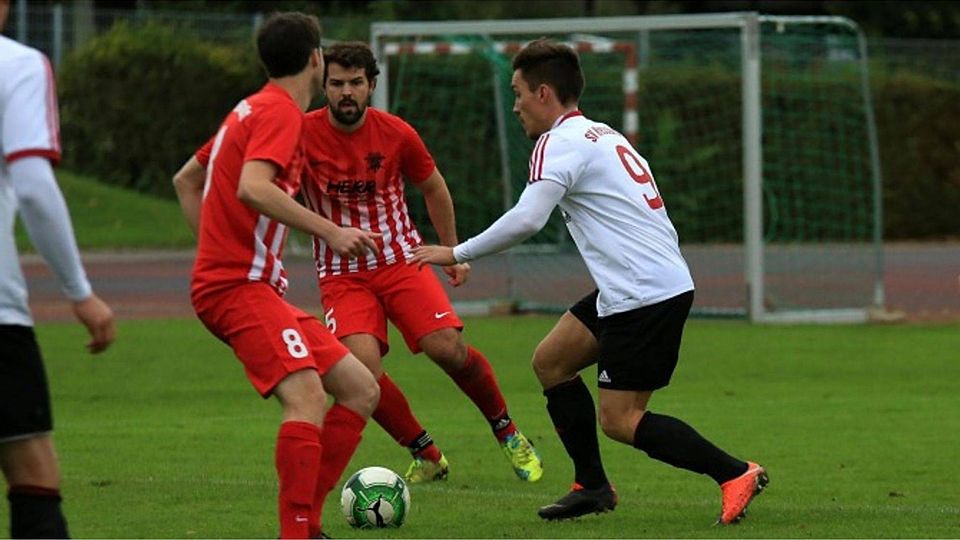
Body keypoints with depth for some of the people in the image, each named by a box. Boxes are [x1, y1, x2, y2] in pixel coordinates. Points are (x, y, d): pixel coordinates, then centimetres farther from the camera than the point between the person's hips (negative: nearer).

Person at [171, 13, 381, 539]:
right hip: (238, 285, -10)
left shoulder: (253, 110, 20)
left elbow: (186, 180, 30)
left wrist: (217, 248, 24)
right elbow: (252, 188, -26)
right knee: (307, 397, -27)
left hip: (245, 283, 10)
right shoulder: (280, 111, -9)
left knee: (361, 390, 8)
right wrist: (330, 231, -26)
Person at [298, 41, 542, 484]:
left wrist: (452, 252, 19)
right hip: (342, 276, -1)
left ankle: (508, 434, 10)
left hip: (401, 261, 1)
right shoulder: (304, 134, -12)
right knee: (364, 370, -22)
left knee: (450, 349, -16)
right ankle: (427, 456, -1)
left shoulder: (396, 135, -5)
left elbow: (433, 188, 13)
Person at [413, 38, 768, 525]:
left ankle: (735, 474, -5)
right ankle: (592, 487, 19)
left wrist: (457, 253, -12)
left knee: (620, 421, -4)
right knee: (550, 360, 16)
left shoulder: (560, 142, -10)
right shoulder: (602, 135, 20)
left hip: (644, 297, -10)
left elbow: (526, 220, -22)